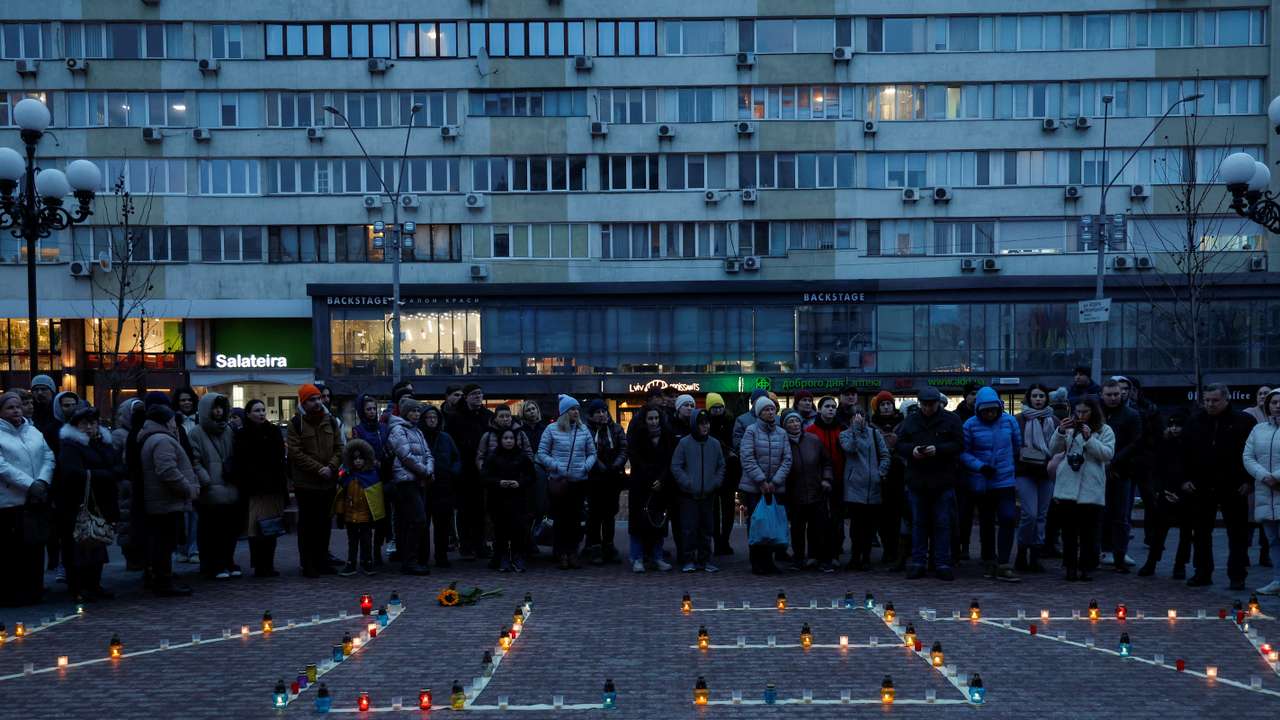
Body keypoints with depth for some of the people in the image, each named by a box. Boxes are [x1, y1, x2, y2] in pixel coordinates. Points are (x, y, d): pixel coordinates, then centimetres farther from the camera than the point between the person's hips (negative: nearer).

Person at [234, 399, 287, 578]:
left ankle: (268, 566, 12)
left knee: (272, 529, 5)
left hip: (274, 489, 4)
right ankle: (259, 566, -1)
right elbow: (239, 465, -3)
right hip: (254, 490, -4)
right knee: (256, 529, -7)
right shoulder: (242, 436, 2)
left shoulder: (273, 431, 13)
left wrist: (283, 486, 7)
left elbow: (281, 460, 12)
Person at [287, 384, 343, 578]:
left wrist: (331, 467, -10)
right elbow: (295, 453, -12)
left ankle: (322, 561, 21)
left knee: (325, 523, 11)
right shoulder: (296, 423, -5)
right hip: (306, 483, -5)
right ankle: (308, 564, 7)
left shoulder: (330, 421, 9)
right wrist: (318, 469, -17)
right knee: (307, 525, 1)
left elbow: (339, 448, 8)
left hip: (328, 482, 5)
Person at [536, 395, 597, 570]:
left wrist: (587, 465, -4)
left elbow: (592, 453, 14)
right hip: (558, 481, -2)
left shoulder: (583, 430, 8)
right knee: (560, 518, 0)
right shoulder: (552, 429, 1)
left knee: (576, 518, 4)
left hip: (579, 481, 2)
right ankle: (562, 554, 7)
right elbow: (541, 454, 2)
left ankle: (573, 553, 11)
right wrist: (555, 466, -9)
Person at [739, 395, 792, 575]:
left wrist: (775, 481, -8)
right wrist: (761, 481, -14)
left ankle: (768, 560, 14)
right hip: (753, 487, -3)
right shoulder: (751, 431, -3)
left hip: (776, 487, 3)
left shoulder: (782, 433, 7)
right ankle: (757, 562, 6)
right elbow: (747, 459, -9)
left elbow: (787, 460, 3)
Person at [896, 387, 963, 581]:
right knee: (918, 523, 8)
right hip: (916, 480, 2)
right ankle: (918, 563, 14)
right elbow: (899, 444, 8)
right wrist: (912, 450, -13)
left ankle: (942, 564, 7)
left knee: (942, 523, 2)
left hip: (943, 482, -2)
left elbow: (959, 445, -5)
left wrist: (938, 449, -19)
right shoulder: (910, 420, 9)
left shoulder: (951, 419, 1)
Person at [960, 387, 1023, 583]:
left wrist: (1013, 465, 14)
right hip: (981, 483, 0)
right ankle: (989, 562, 26)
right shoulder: (970, 425, -7)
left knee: (1008, 519, -14)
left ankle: (1003, 566, -12)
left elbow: (1018, 447, 12)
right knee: (986, 523, 11)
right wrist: (980, 466, -18)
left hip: (1005, 481, 0)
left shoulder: (1009, 421, -1)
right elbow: (963, 453, -6)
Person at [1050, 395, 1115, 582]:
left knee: (1089, 530, 1)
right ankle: (1070, 566, 10)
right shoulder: (1069, 428, 10)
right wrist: (1060, 432, -10)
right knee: (1069, 529, 5)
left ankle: (1086, 567, 8)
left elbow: (1108, 454, -8)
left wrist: (1089, 438, -17)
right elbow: (1053, 450, 6)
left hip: (1091, 489, -2)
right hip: (1068, 487, 2)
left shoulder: (1105, 430, 5)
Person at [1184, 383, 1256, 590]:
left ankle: (1237, 576, 9)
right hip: (1202, 487, 3)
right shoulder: (1195, 422, 7)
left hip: (1233, 488, -3)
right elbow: (1185, 453, 10)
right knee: (1201, 533, 8)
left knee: (1238, 534, 3)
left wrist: (1249, 481, -8)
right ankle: (1202, 573, 18)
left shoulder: (1244, 421, -3)